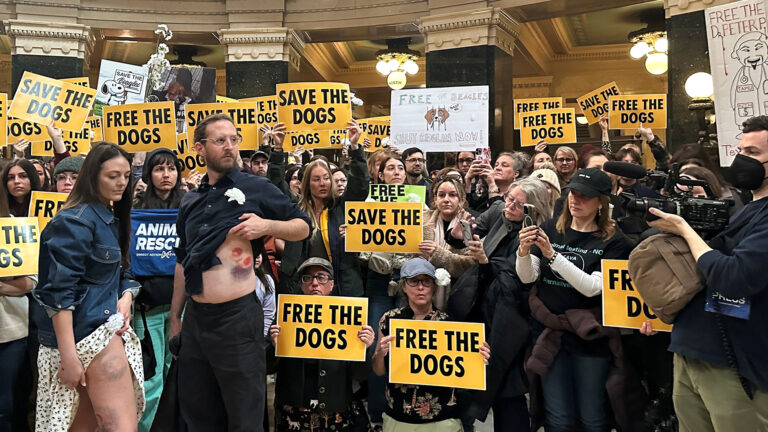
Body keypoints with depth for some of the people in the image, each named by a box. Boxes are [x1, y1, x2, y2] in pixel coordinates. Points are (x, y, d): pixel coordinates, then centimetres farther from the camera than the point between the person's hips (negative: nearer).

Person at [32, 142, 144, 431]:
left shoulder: (113, 218, 15)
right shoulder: (74, 221, -13)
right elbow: (59, 291, -19)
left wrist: (127, 295, -3)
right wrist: (68, 356, -23)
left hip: (107, 324, 9)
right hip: (88, 331, -9)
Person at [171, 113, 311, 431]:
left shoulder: (255, 187, -3)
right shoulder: (190, 201, 12)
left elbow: (303, 227, 1)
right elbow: (183, 262, 18)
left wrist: (267, 225, -17)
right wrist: (175, 316, 17)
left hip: (237, 316, -5)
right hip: (195, 316, 5)